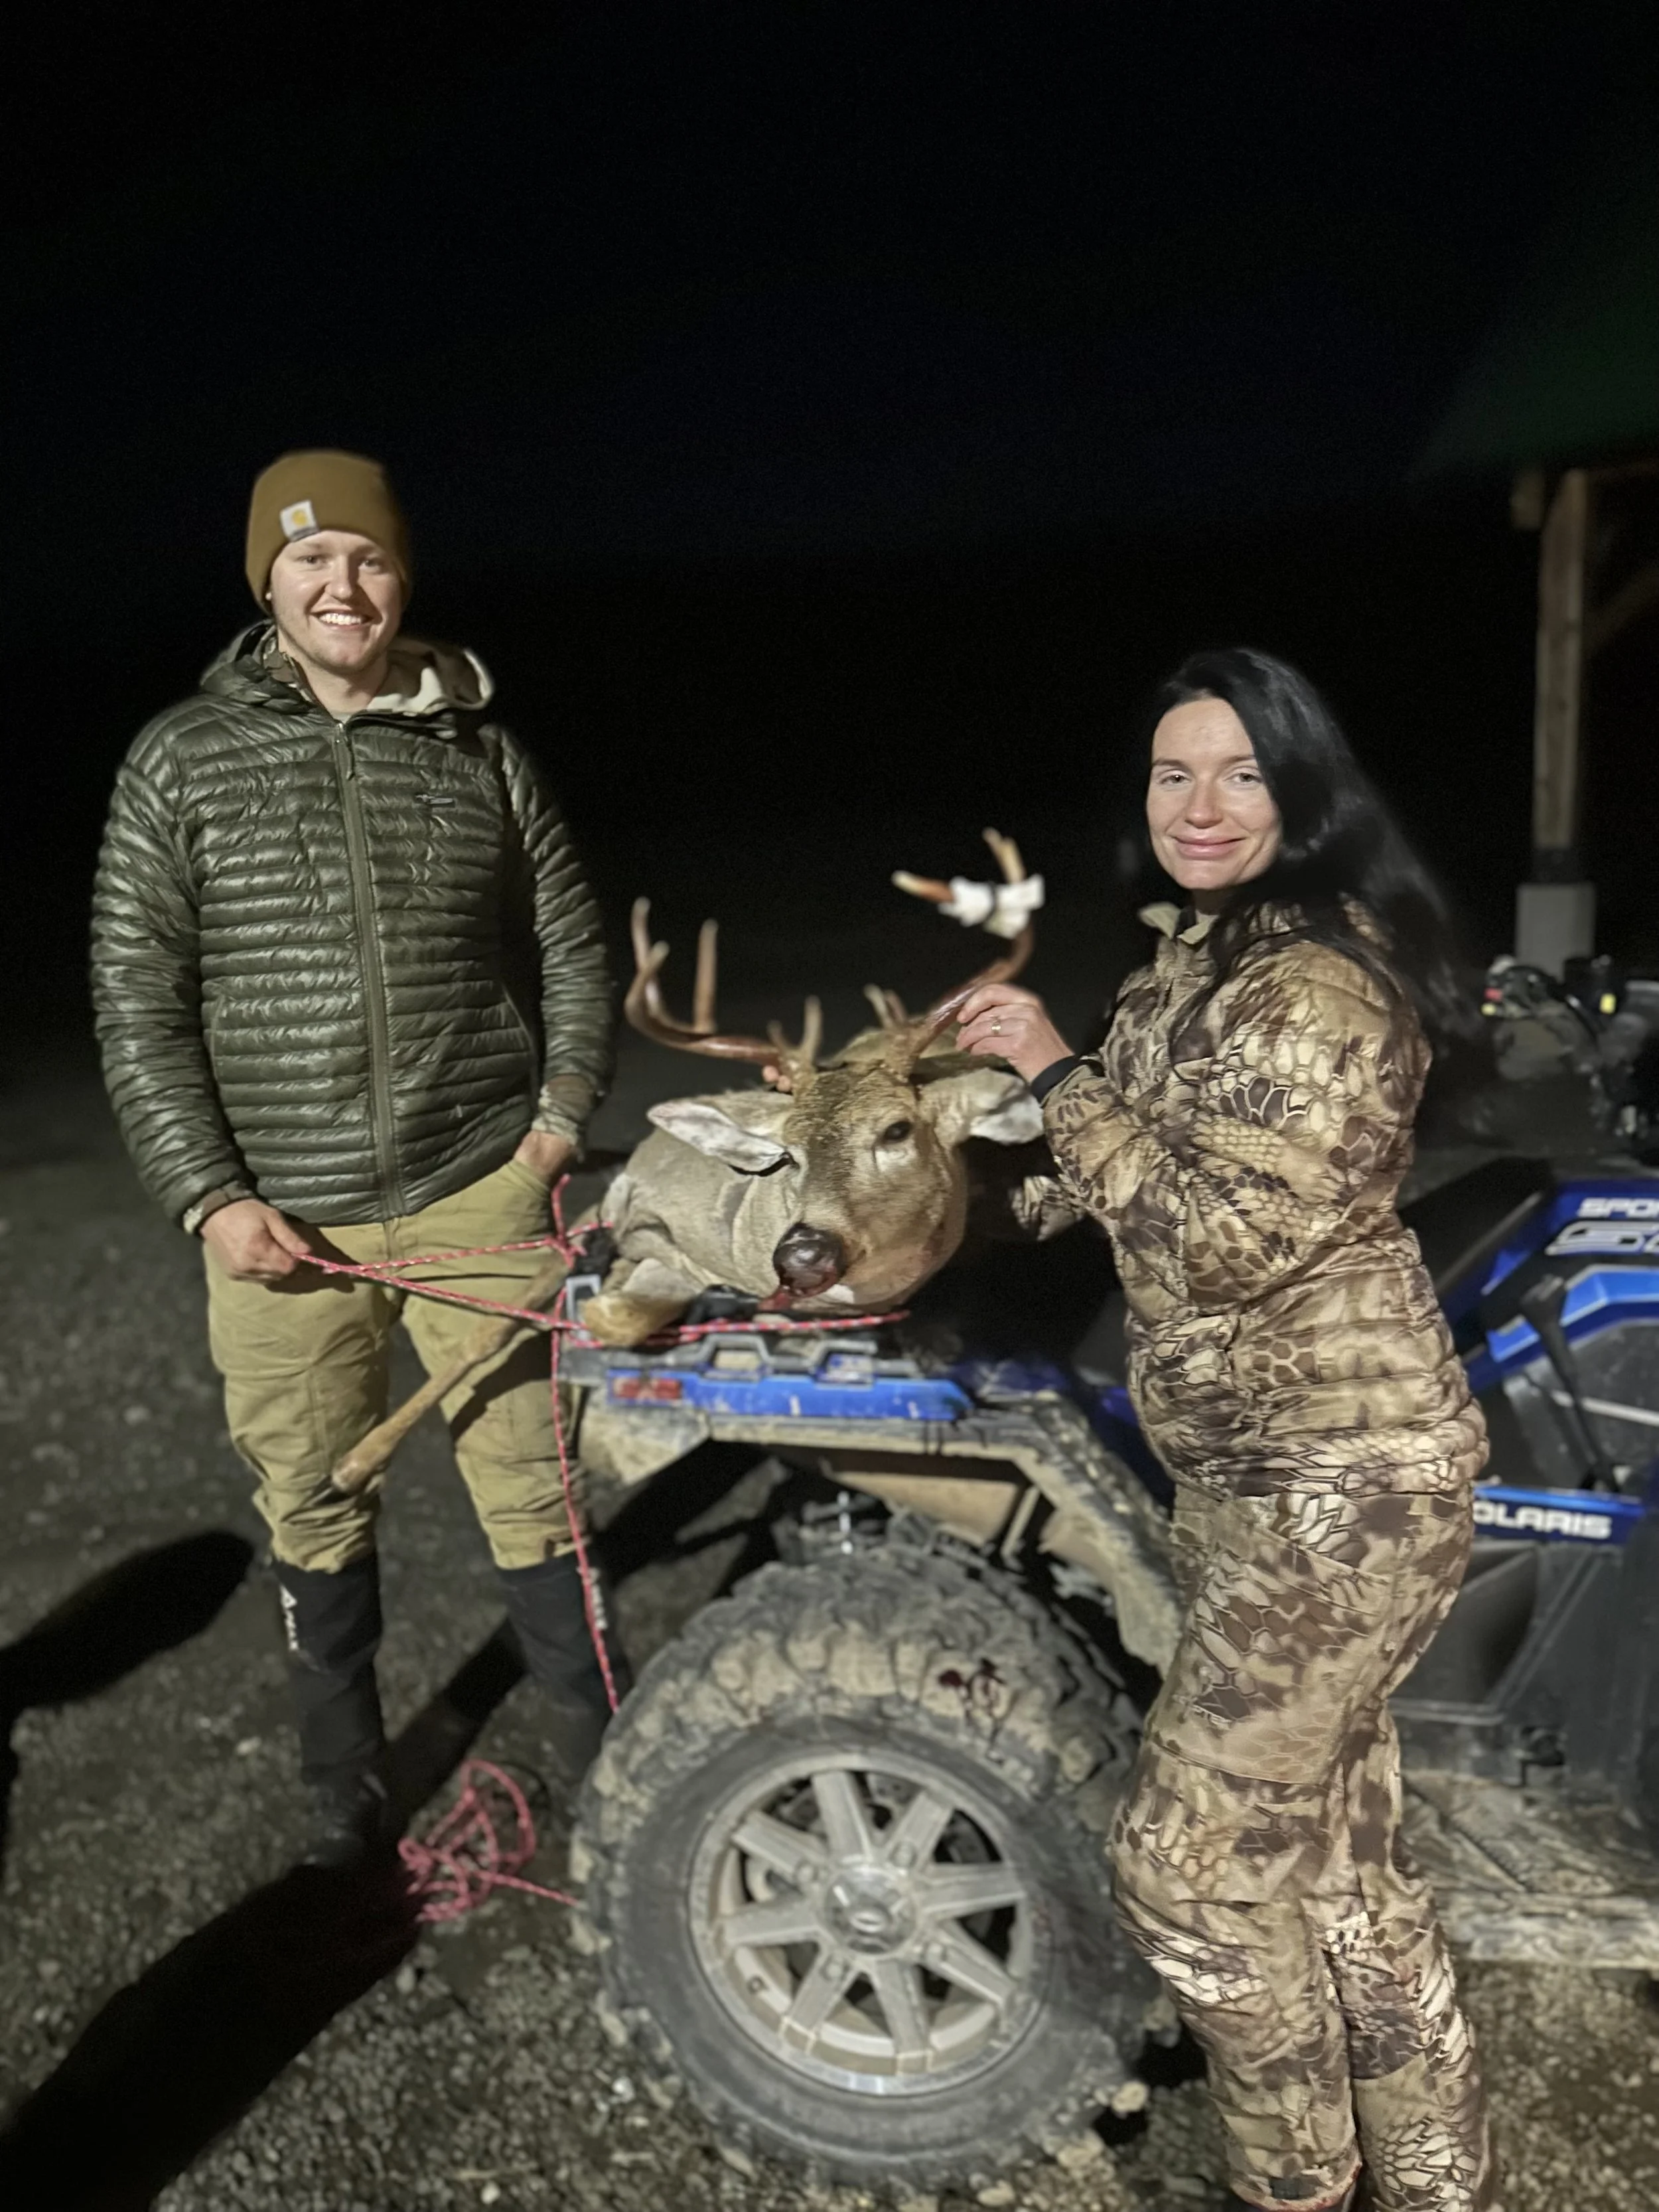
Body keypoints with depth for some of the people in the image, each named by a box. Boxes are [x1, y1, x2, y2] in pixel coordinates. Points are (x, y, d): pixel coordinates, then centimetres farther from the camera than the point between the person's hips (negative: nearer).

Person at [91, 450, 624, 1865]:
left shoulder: (484, 754, 4)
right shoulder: (182, 763, 1)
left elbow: (574, 954, 12)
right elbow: (138, 1005, 1)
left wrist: (557, 1123, 1)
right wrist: (208, 1198, -7)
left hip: (478, 1197, 0)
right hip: (279, 1220, 1)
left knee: (532, 1490, 6)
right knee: (314, 1513, 13)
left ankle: (610, 1773, 24)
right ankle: (346, 1793, 34)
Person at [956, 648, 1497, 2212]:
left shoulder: (1315, 985, -20)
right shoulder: (1203, 956, 11)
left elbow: (1224, 1237, -25)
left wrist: (1054, 1069, -20)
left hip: (1338, 1492, -10)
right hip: (1262, 1480, 10)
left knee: (1191, 1864, 3)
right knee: (1337, 1863, 20)